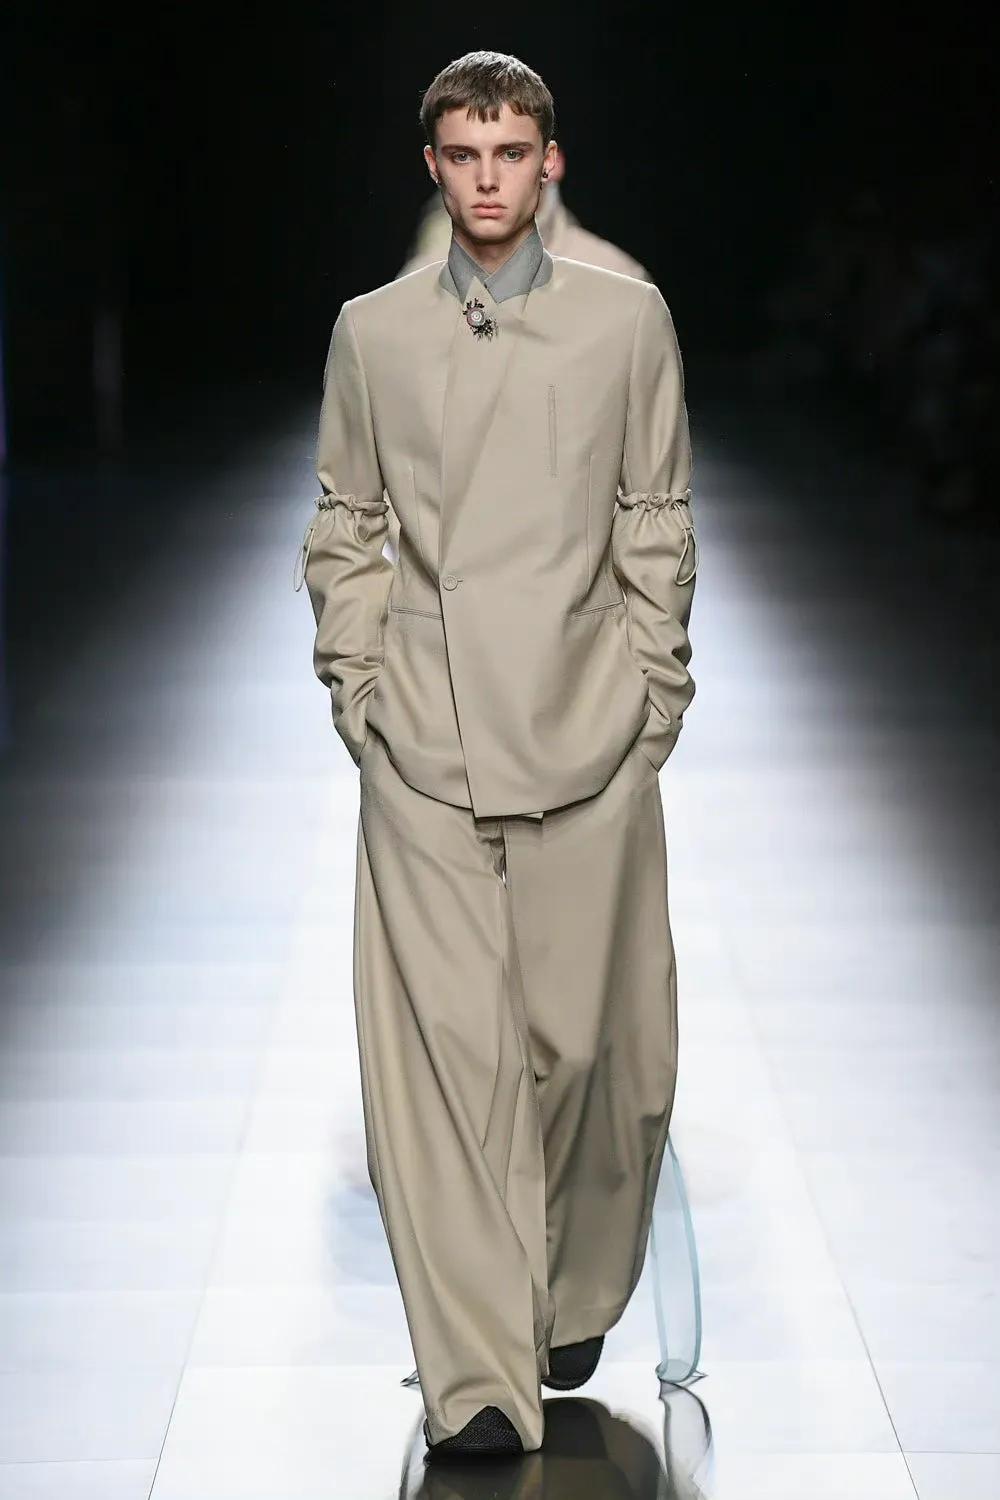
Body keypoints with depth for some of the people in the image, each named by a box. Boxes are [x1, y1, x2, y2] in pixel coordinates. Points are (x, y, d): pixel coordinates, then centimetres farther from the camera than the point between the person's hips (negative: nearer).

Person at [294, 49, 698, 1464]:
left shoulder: (628, 318, 7)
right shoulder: (371, 333, 10)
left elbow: (660, 527, 8)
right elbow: (343, 533, 13)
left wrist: (654, 706, 3)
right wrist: (356, 697, 4)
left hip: (586, 738, 0)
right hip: (424, 748, 0)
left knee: (583, 1039, 2)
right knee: (441, 1047, -6)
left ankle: (573, 1298, 26)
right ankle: (478, 1381, -4)